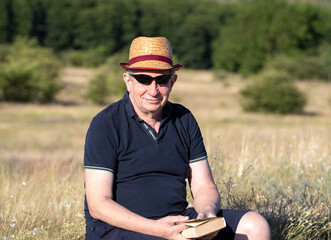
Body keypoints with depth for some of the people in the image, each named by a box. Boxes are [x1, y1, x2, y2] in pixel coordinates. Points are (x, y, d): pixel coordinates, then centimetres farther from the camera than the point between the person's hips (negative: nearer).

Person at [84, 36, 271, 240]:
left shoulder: (184, 120, 11)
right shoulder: (106, 124, -6)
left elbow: (204, 187, 10)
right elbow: (98, 205, -12)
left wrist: (208, 212, -15)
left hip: (177, 221, 6)